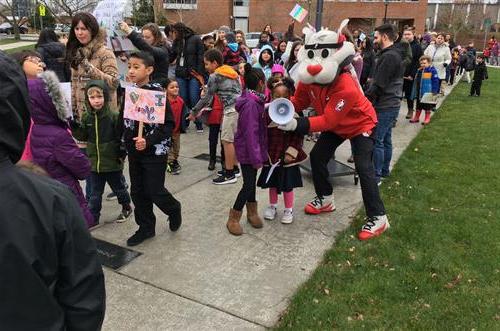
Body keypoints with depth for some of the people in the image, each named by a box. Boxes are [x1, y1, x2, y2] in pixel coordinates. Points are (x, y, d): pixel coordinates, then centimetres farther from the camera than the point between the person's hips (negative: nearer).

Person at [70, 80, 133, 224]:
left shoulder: (114, 116, -14)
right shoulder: (86, 117, 0)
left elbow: (122, 137, -9)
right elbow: (83, 136, 6)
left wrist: (122, 152, -15)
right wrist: (75, 128, -10)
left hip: (113, 162, -4)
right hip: (94, 162, 4)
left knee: (118, 188, 16)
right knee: (95, 193, 14)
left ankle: (126, 207, 38)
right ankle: (92, 217, 24)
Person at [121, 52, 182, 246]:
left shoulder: (157, 93, -14)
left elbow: (168, 124, -16)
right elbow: (123, 122, 14)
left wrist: (148, 140, -26)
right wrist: (124, 147, 13)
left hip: (155, 152, -6)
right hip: (134, 152, 6)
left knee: (155, 191, -1)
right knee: (137, 192, 12)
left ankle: (173, 210, 31)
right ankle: (146, 227, 28)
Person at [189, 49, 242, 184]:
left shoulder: (215, 76, -4)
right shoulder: (231, 71, 20)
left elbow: (207, 97, -1)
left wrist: (194, 112, 11)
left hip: (232, 109, -9)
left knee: (227, 140, -4)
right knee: (234, 139, 16)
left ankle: (229, 174, 0)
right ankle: (234, 168, 25)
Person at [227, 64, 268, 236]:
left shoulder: (255, 100, 6)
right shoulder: (251, 104, -23)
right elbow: (250, 133, -24)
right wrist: (256, 158, -22)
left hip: (253, 148, 9)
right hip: (247, 151, -9)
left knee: (251, 181, 18)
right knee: (249, 184, -4)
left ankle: (252, 212, 32)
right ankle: (233, 218, 9)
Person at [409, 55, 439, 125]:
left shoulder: (432, 71, -11)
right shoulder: (419, 71, 7)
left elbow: (435, 82, -12)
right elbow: (415, 82, 14)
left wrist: (434, 91, -15)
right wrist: (414, 93, 14)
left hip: (428, 93, -6)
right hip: (419, 93, 6)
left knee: (427, 106, 5)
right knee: (419, 106, 16)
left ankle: (427, 118, 16)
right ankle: (416, 117, 28)